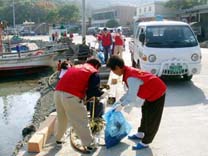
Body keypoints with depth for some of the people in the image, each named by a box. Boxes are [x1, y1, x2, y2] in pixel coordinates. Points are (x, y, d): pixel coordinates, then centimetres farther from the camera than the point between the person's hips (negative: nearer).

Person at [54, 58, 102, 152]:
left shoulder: (75, 67, 29)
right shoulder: (93, 72, 9)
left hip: (58, 93, 7)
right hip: (71, 96, -7)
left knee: (61, 119, 26)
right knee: (81, 122, 6)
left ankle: (58, 139, 41)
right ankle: (89, 145, 15)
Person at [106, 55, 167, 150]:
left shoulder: (131, 78, -33)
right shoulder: (128, 72, -4)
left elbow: (132, 97, -26)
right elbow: (130, 91, 7)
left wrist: (121, 105, -12)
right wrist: (120, 100, 6)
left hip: (157, 93, -10)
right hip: (152, 91, 10)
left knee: (152, 119, 3)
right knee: (145, 112, 22)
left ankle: (145, 142, 17)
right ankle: (140, 134, 40)